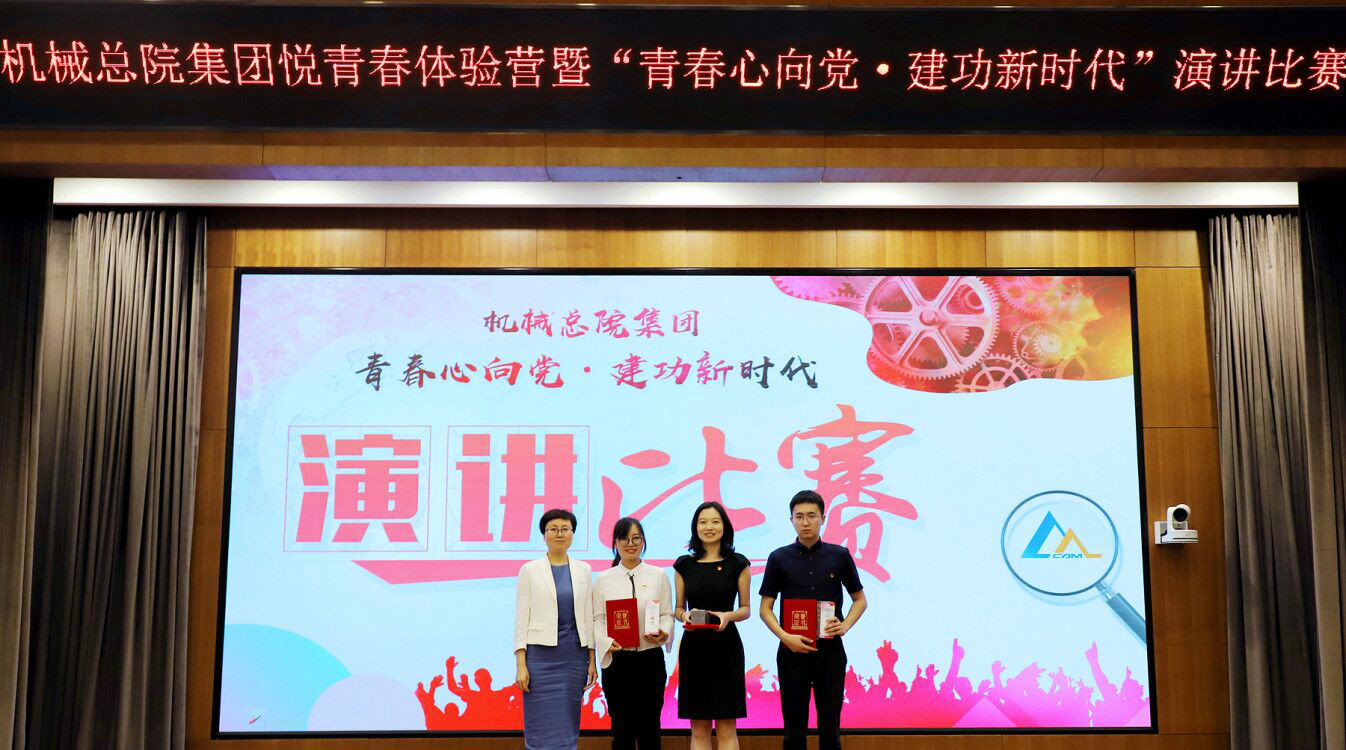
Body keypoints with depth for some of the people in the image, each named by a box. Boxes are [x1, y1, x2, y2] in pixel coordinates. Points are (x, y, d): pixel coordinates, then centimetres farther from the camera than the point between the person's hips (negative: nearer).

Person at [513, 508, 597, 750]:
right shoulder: (530, 570, 1)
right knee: (543, 729, -4)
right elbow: (521, 618, -2)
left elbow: (588, 617, 10)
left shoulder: (583, 570, 9)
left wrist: (591, 660, 5)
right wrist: (520, 665, -9)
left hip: (574, 656, 3)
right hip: (541, 654, -3)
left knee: (568, 726, 5)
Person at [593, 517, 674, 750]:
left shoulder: (659, 575, 6)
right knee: (622, 728, 5)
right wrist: (606, 642, -18)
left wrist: (662, 634, -17)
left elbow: (667, 615, 4)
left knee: (649, 728, 6)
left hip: (650, 659, 0)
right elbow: (597, 619, 1)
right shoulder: (603, 579, 5)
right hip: (616, 659, 0)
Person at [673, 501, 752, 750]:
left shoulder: (737, 564, 2)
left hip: (725, 647, -2)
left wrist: (728, 616, -15)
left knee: (726, 729, -1)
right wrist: (683, 615, -11)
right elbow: (678, 608, 12)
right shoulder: (684, 565, 6)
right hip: (693, 647, 2)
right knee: (699, 729, 4)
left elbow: (745, 609, 5)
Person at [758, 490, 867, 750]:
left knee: (830, 725, 5)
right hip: (793, 650, 0)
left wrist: (845, 625, -7)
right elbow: (765, 608, 3)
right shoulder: (779, 558, 1)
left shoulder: (840, 555, 2)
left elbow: (860, 599, 11)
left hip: (830, 650, 0)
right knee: (794, 726, 5)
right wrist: (785, 637, -14)